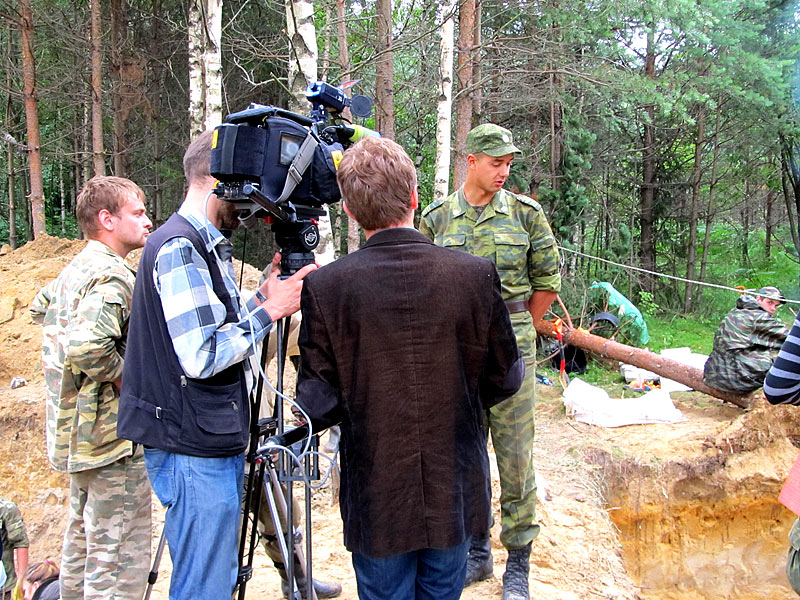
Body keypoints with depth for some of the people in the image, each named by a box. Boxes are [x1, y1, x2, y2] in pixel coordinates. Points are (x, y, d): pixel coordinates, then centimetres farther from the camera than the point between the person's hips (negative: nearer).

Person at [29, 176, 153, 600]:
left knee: (82, 541, 23)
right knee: (120, 558, -3)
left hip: (75, 431, 11)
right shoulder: (111, 277, -20)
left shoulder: (73, 270, 10)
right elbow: (86, 347, -35)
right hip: (113, 437, -10)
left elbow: (41, 308, 28)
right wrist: (126, 375, -19)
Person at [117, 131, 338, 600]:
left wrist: (264, 296, 6)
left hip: (216, 443, 10)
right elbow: (200, 356, -24)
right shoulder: (180, 248, -18)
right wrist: (269, 310, -16)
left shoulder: (205, 245, 13)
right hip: (196, 452, -10)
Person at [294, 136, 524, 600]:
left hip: (376, 501, -1)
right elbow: (505, 380, -3)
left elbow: (318, 406, -14)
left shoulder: (325, 287, -17)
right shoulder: (476, 274, -13)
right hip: (456, 496, 2)